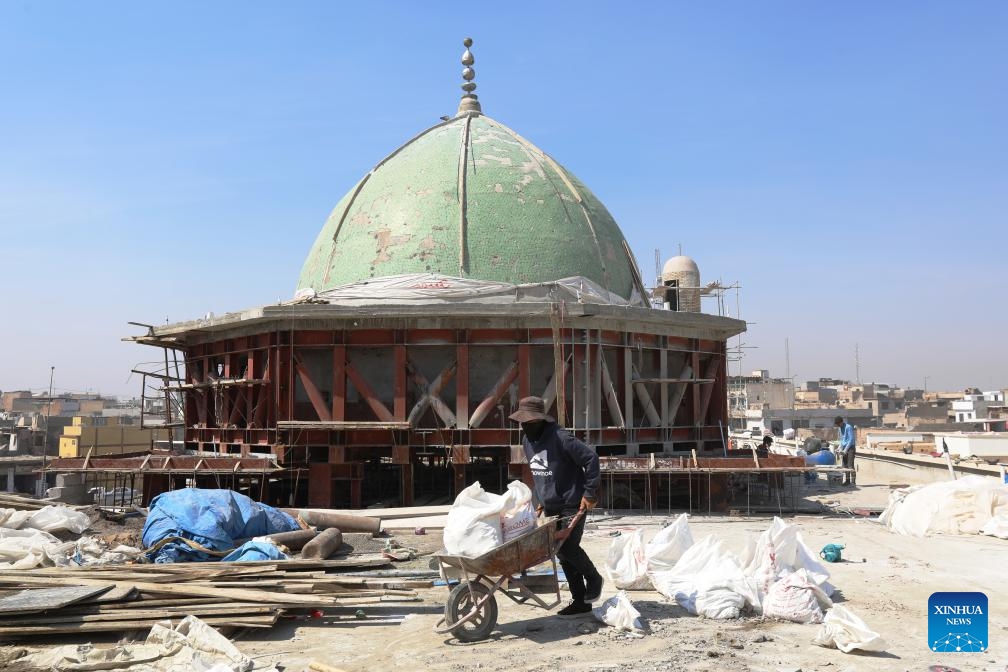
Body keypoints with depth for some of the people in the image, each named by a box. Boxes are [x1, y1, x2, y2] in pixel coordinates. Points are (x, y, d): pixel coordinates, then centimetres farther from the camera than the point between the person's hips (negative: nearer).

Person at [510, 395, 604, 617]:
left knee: (568, 546, -17)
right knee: (562, 552, 7)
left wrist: (590, 493, -17)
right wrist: (541, 500, 20)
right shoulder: (527, 441, 8)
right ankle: (580, 602, 16)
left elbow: (591, 458, -19)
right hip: (550, 506, 8)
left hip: (572, 505, -8)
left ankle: (593, 578, 12)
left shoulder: (560, 438, -19)